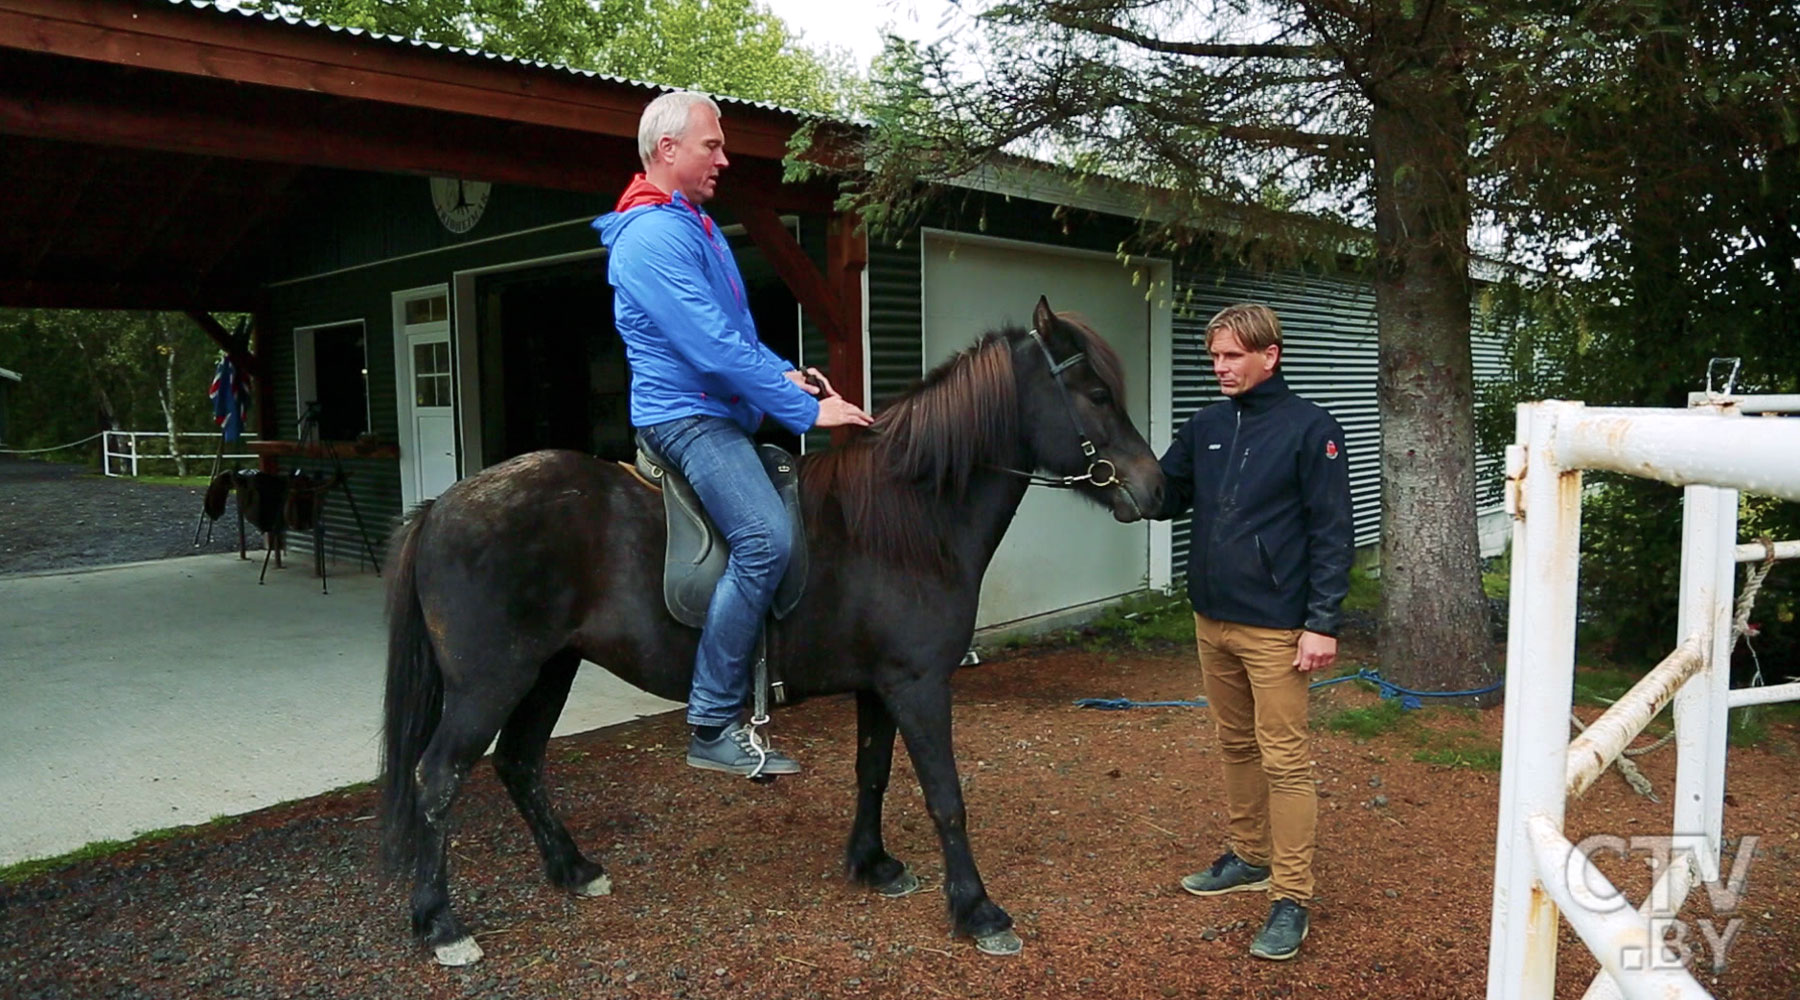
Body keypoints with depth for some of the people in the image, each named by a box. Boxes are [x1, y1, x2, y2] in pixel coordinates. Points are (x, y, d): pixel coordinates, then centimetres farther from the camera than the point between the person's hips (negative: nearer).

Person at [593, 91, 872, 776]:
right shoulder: (653, 236, -14)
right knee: (765, 536, -27)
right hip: (686, 414, -11)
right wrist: (806, 409, -20)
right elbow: (713, 347, -23)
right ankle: (712, 727, -21)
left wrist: (786, 373, 7)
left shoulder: (694, 225, 19)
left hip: (722, 412, 11)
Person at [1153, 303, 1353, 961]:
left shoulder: (1309, 428, -9)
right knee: (1235, 746, 17)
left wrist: (1322, 624, -16)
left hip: (1274, 627, -6)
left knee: (1283, 759, -2)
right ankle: (1249, 858, 33)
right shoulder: (1205, 427, 9)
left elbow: (1332, 532, -11)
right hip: (1211, 620, 6)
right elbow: (1164, 495, 14)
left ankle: (1291, 900, 7)